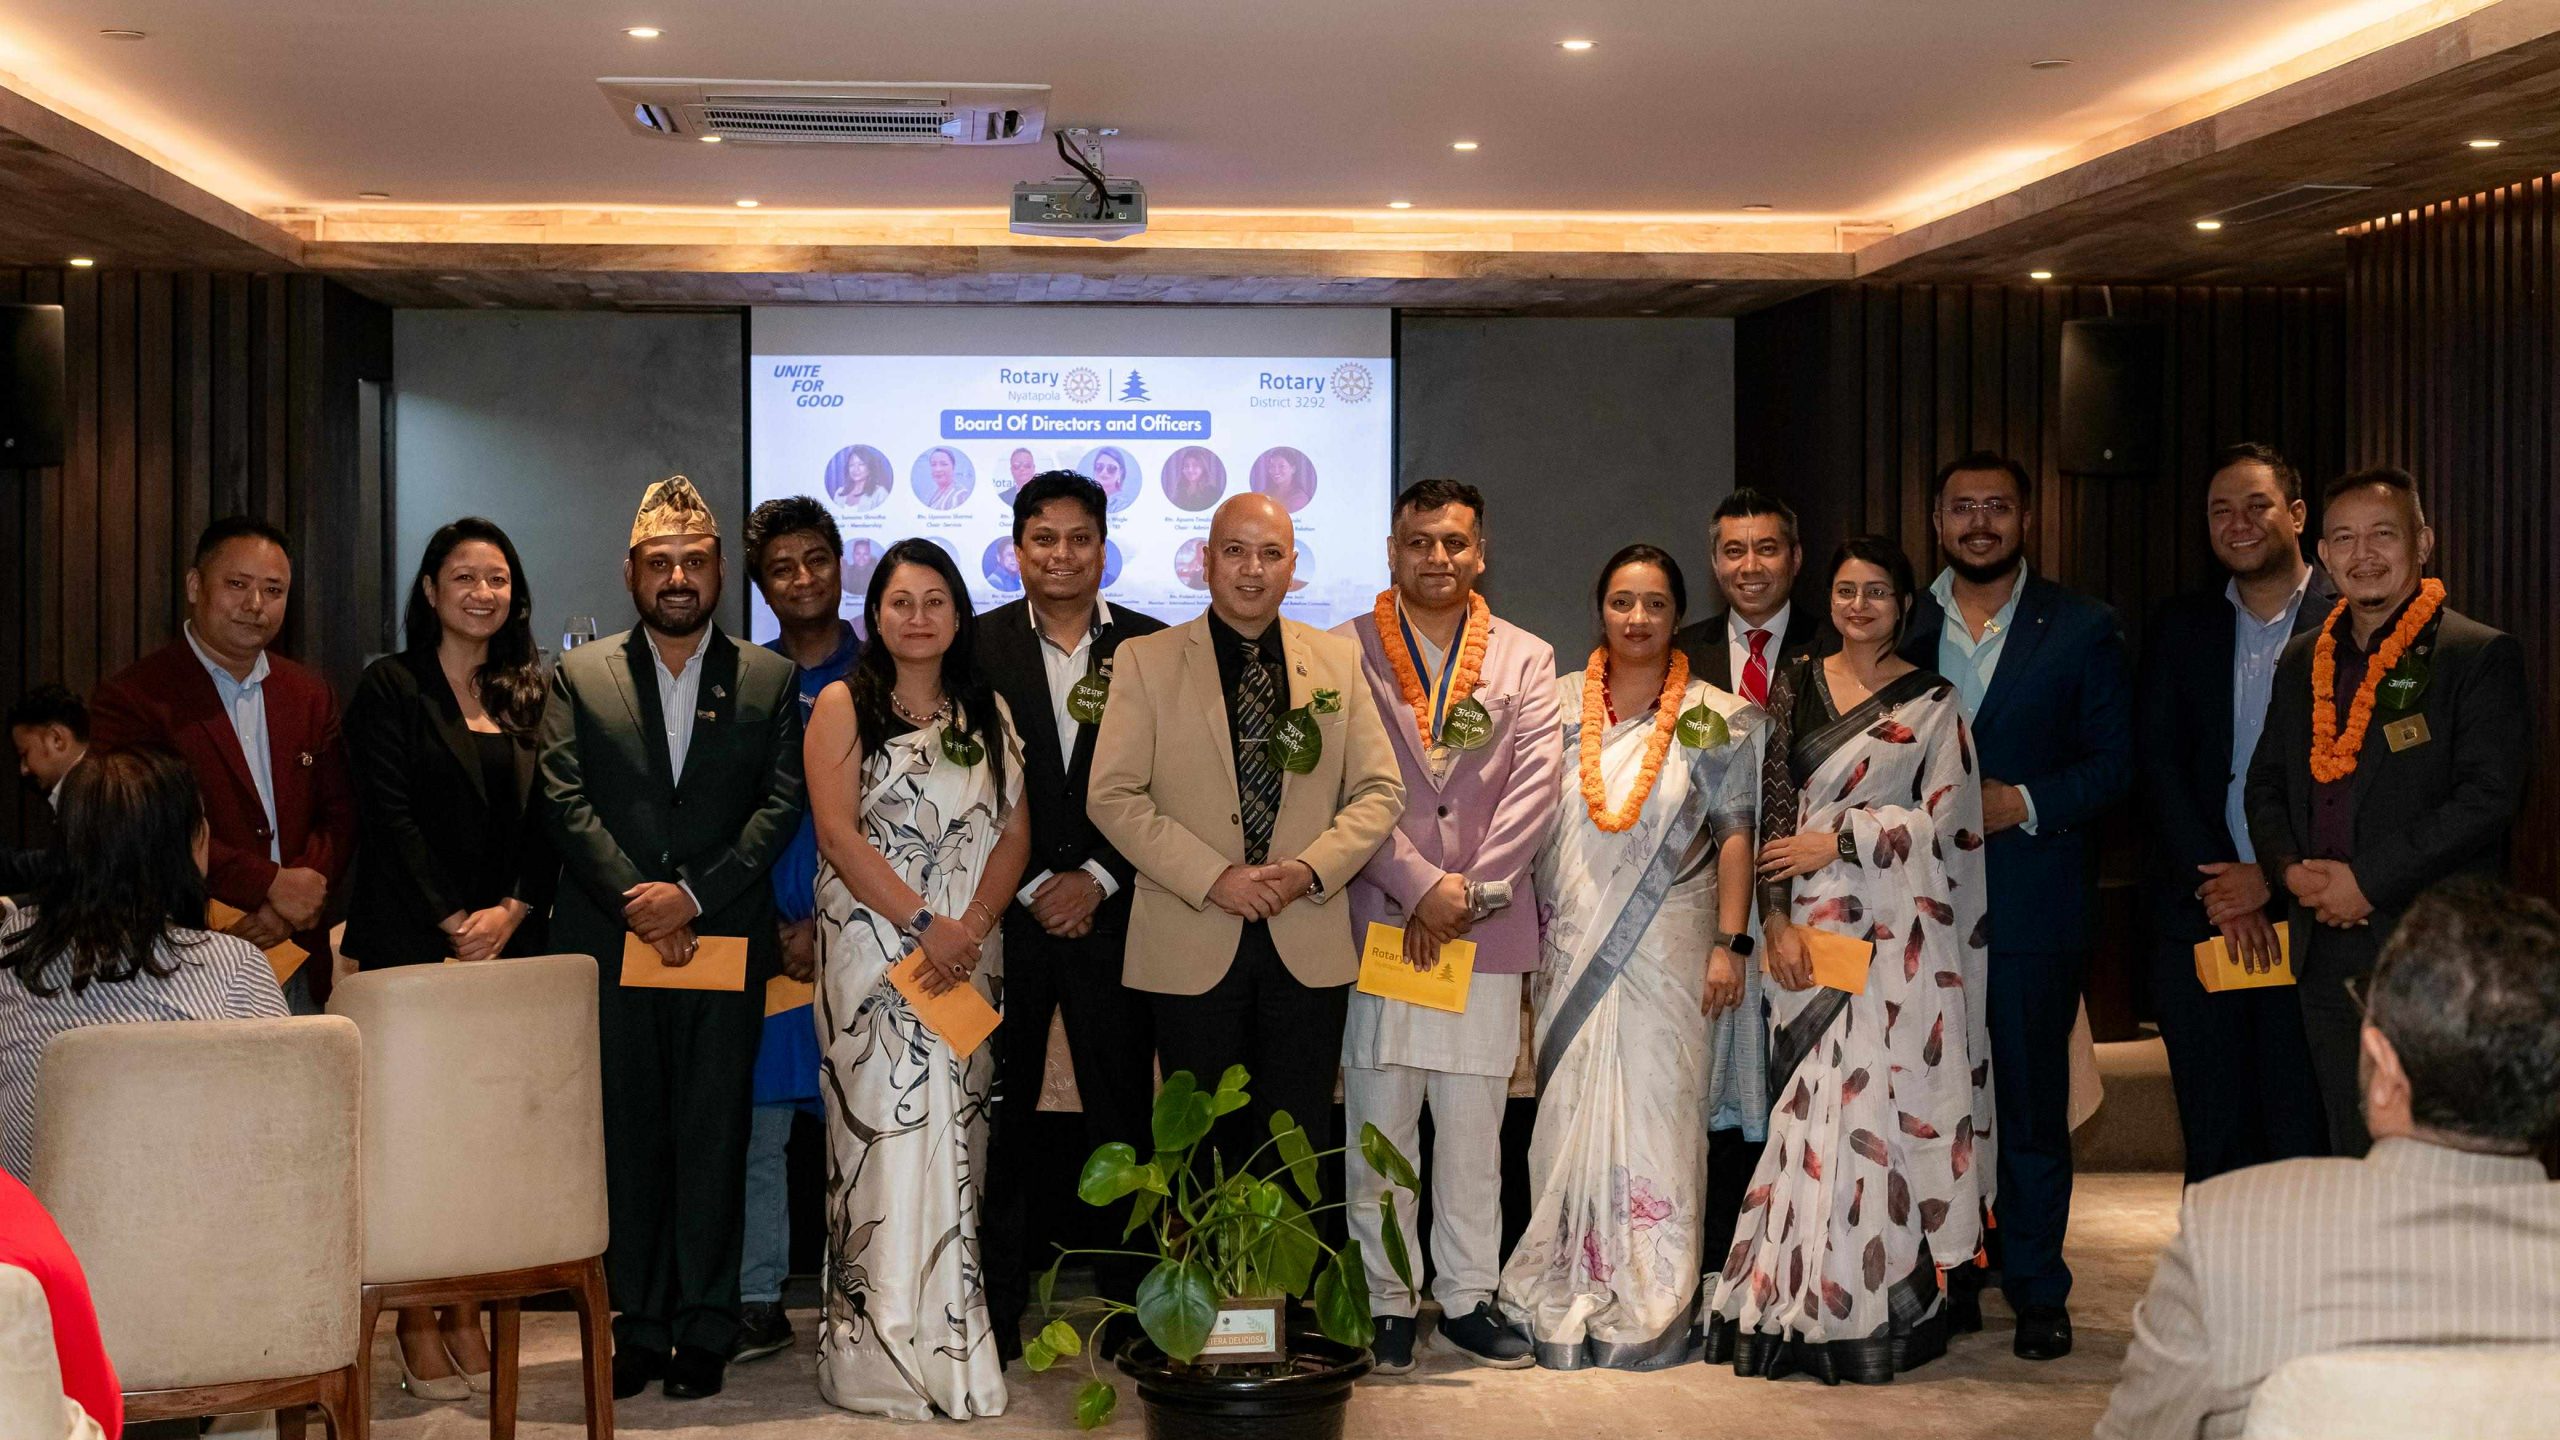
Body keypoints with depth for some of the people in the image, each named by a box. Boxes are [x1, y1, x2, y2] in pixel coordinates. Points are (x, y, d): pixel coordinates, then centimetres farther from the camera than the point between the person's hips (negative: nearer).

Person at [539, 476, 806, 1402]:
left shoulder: (768, 681, 10)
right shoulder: (579, 677, 10)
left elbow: (782, 804, 0)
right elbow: (567, 803, 1)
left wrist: (692, 892, -11)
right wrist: (635, 901, -12)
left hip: (724, 942, 0)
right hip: (609, 945, 0)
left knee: (713, 1138, 2)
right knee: (625, 1138, 3)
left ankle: (703, 1328, 9)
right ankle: (639, 1325, 11)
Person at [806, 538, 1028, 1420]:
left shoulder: (987, 715, 14)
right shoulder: (844, 706, 3)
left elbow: (1014, 833, 7)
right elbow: (838, 831, -7)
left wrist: (971, 927, -9)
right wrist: (924, 923, -14)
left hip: (966, 950, 4)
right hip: (872, 945, -4)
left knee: (955, 1133, 3)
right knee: (887, 1129, -6)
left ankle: (949, 1336, 7)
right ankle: (888, 1348, -2)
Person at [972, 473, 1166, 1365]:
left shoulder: (1153, 648, 5)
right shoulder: (977, 646, 4)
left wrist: (1099, 880, -7)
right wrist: (1031, 887, -7)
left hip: (1112, 914, 0)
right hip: (1004, 914, 0)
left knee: (1122, 1113, 4)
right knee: (998, 1114, 3)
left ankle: (1129, 1294, 13)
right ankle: (997, 1303, 11)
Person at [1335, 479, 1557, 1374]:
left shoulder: (1526, 661, 12)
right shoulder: (1343, 654, 4)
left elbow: (1536, 784, 2)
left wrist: (1469, 890, -9)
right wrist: (1420, 886, -12)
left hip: (1485, 929, 2)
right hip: (1377, 921, -1)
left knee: (1474, 1126, 5)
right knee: (1378, 1127, 1)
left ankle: (1467, 1300, 14)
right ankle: (1384, 1303, 9)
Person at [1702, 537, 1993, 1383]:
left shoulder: (1932, 702, 4)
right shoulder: (1796, 685, 10)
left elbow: (1944, 817, -2)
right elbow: (1774, 805, 4)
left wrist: (1837, 841, -8)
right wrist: (1777, 921, -5)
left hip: (1895, 929, -2)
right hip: (1809, 925, 2)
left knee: (1879, 1098, -4)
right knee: (1809, 1105, 1)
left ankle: (1877, 1305, 3)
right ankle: (1802, 1304, 7)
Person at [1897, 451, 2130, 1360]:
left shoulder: (2081, 629, 3)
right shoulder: (1899, 625, 10)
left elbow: (2113, 762, 0)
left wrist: (2023, 802, -14)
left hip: (2033, 901, -2)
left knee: (2030, 1103, 1)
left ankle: (2037, 1293, 10)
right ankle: (1945, 1284, 16)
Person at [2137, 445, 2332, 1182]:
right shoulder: (2180, 626, 12)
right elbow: (2158, 764, 4)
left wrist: (2273, 878, -12)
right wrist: (2219, 890, -8)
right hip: (2197, 921, 3)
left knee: (2305, 1145, -3)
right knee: (2214, 1149, 8)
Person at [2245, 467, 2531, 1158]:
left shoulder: (2480, 655, -4)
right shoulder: (2302, 662, 16)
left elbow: (2489, 794, -13)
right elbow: (2265, 785, 18)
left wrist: (2369, 880, -16)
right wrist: (2290, 869, -2)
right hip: (2326, 959, 6)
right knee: (2352, 1159, 10)